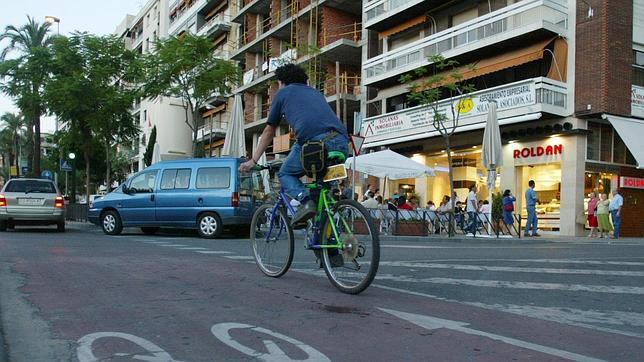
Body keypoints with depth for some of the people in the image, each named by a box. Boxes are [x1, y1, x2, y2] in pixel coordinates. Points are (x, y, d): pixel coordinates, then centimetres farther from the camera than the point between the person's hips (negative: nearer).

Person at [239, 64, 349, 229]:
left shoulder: (283, 93, 24)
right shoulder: (316, 92, 37)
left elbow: (269, 131, 27)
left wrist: (253, 161, 34)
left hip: (313, 140, -5)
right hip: (342, 143, 5)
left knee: (285, 174, 17)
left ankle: (305, 201, -9)